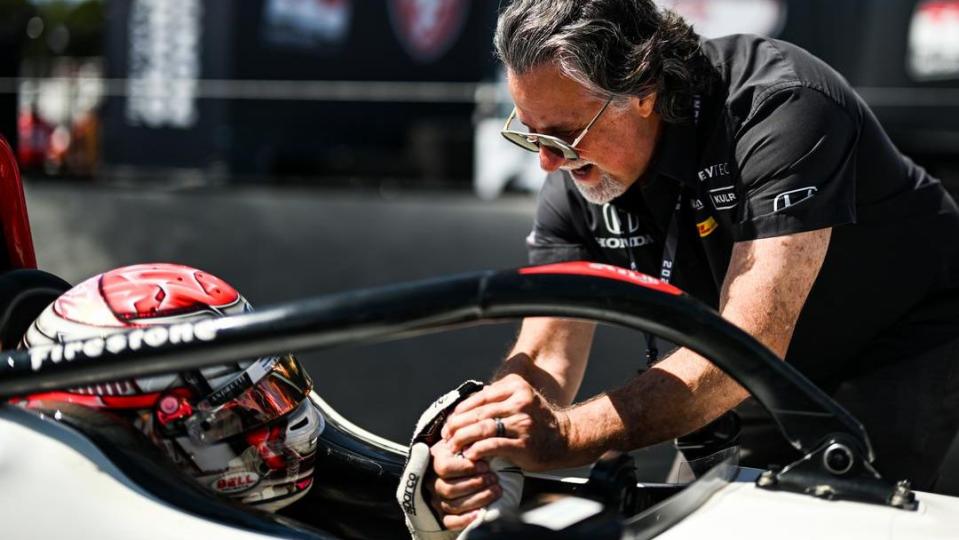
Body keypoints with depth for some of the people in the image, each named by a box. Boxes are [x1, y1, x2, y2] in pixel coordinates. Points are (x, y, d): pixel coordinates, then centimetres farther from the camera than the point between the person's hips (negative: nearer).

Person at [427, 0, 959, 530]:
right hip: (772, 390, 6)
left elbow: (751, 342, -40)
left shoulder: (783, 107, -33)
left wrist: (572, 435, -48)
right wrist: (472, 453, -37)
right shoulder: (573, 176, -12)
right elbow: (544, 357, -15)